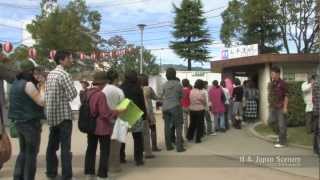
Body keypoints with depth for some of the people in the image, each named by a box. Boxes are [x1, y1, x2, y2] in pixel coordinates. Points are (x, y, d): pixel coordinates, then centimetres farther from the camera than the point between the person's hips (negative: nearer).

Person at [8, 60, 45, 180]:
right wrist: (41, 88, -6)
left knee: (23, 152, 18)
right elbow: (42, 102, -18)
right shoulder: (28, 84, -17)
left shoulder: (16, 83, 10)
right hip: (30, 122, -9)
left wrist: (37, 87, 8)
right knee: (31, 153, 2)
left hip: (19, 121, 9)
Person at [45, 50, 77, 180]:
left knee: (52, 144, 14)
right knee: (65, 147, -5)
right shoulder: (64, 74, -14)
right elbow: (73, 94, -18)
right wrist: (67, 97, 2)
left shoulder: (50, 74, 12)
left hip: (52, 114, 8)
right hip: (63, 114, -8)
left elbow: (48, 93, 17)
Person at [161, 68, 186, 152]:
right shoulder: (178, 84, -6)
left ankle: (168, 146, 15)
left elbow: (161, 96, 8)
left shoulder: (164, 85, 1)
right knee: (178, 127, 2)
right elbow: (181, 96, 3)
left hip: (166, 107, 3)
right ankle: (179, 147, 0)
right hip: (175, 106, -3)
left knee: (167, 127, 9)